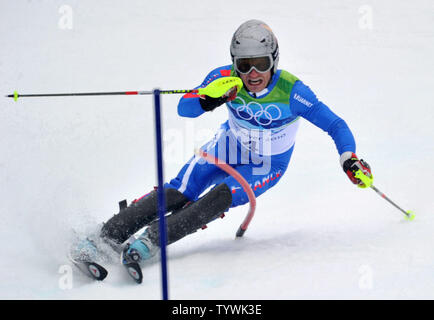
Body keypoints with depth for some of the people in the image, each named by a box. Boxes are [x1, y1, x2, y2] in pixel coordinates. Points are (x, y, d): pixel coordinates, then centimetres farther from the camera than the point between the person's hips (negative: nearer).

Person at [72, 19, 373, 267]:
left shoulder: (291, 91, -28)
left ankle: (152, 240, -29)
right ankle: (107, 235, -19)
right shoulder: (226, 78, -21)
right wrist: (209, 100, -42)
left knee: (222, 196, -28)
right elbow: (184, 109, -21)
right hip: (232, 146, 2)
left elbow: (335, 125, -22)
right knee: (180, 192, -17)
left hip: (268, 166, -2)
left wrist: (350, 160, -36)